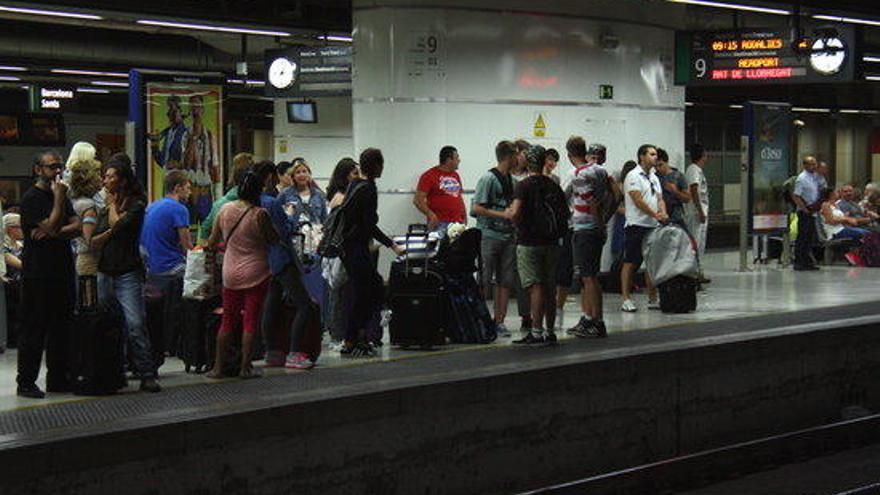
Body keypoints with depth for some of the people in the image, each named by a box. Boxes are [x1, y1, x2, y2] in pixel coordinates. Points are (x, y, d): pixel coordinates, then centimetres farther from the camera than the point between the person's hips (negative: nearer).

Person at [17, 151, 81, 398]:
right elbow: (52, 227, -18)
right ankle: (26, 382, 2)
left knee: (61, 328, 10)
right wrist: (59, 198, -15)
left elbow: (77, 226, 6)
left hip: (62, 272, 8)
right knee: (34, 329, -4)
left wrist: (55, 232, -11)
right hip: (38, 274, -7)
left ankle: (58, 378, 18)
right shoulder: (31, 198, -7)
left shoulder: (61, 195, 17)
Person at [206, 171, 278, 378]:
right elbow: (274, 240, -5)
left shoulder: (225, 209, -1)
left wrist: (209, 246, 32)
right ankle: (246, 367, 6)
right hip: (256, 273, -4)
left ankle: (218, 367, 15)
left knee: (228, 321, 12)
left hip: (231, 274, 4)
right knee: (251, 322, 3)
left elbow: (213, 239, 11)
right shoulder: (259, 214, -15)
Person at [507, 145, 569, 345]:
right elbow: (566, 214, 10)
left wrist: (514, 220, -2)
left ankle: (536, 332, -12)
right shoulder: (553, 185, 8)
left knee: (535, 287, -8)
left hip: (529, 243, -5)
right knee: (549, 289, 11)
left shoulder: (524, 185, -10)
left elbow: (515, 212, -23)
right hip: (552, 243, 5)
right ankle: (550, 332, 16)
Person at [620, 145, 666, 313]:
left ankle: (653, 299, 15)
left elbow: (659, 198, 13)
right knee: (630, 263, -5)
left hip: (653, 227, 8)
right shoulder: (633, 176, -8)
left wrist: (663, 213, -7)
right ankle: (626, 300, -4)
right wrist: (655, 215, -18)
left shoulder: (654, 178, 18)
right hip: (637, 226, -8)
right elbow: (638, 200, -16)